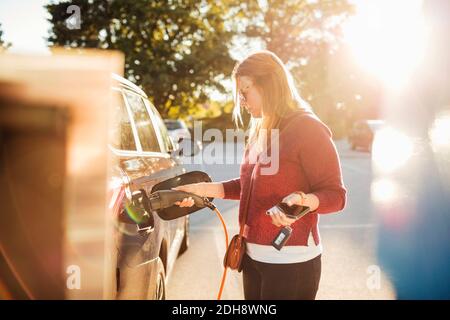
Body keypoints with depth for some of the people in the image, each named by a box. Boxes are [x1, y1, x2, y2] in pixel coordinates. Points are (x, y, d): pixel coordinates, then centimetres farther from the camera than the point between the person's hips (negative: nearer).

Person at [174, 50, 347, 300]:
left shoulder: (307, 128, -14)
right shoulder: (260, 132, 12)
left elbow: (335, 194, -14)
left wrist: (303, 201, -33)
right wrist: (204, 189, 9)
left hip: (290, 261, -8)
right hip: (253, 255, 8)